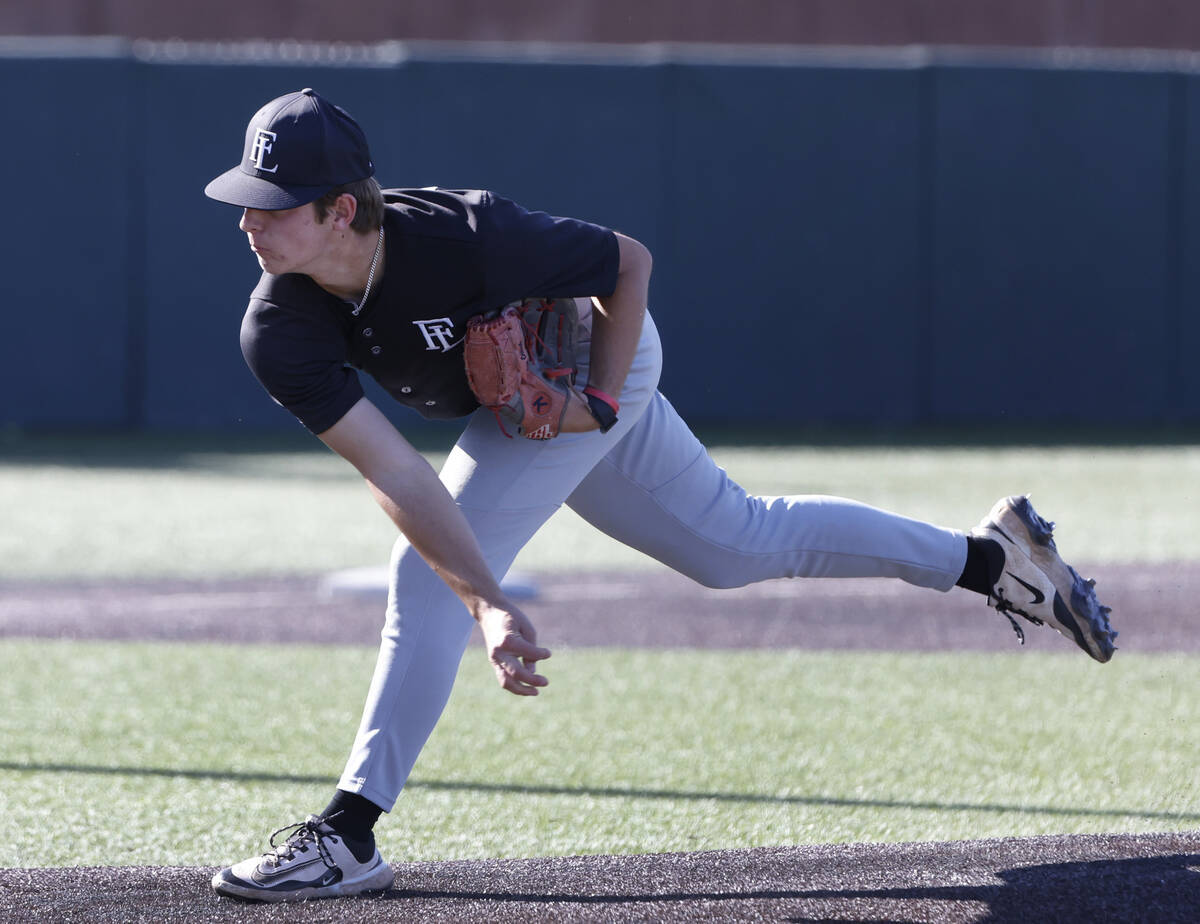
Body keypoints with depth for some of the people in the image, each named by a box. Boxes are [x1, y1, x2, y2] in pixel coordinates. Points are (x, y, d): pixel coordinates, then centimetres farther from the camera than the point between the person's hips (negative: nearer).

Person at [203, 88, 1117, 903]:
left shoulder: (461, 240, -40)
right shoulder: (279, 334, -27)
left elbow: (630, 262, -21)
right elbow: (396, 474, -33)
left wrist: (601, 400, -27)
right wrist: (487, 605, -43)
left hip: (592, 359, -6)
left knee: (426, 577, -20)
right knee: (737, 545, 20)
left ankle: (349, 837, -13)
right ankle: (992, 554, 35)